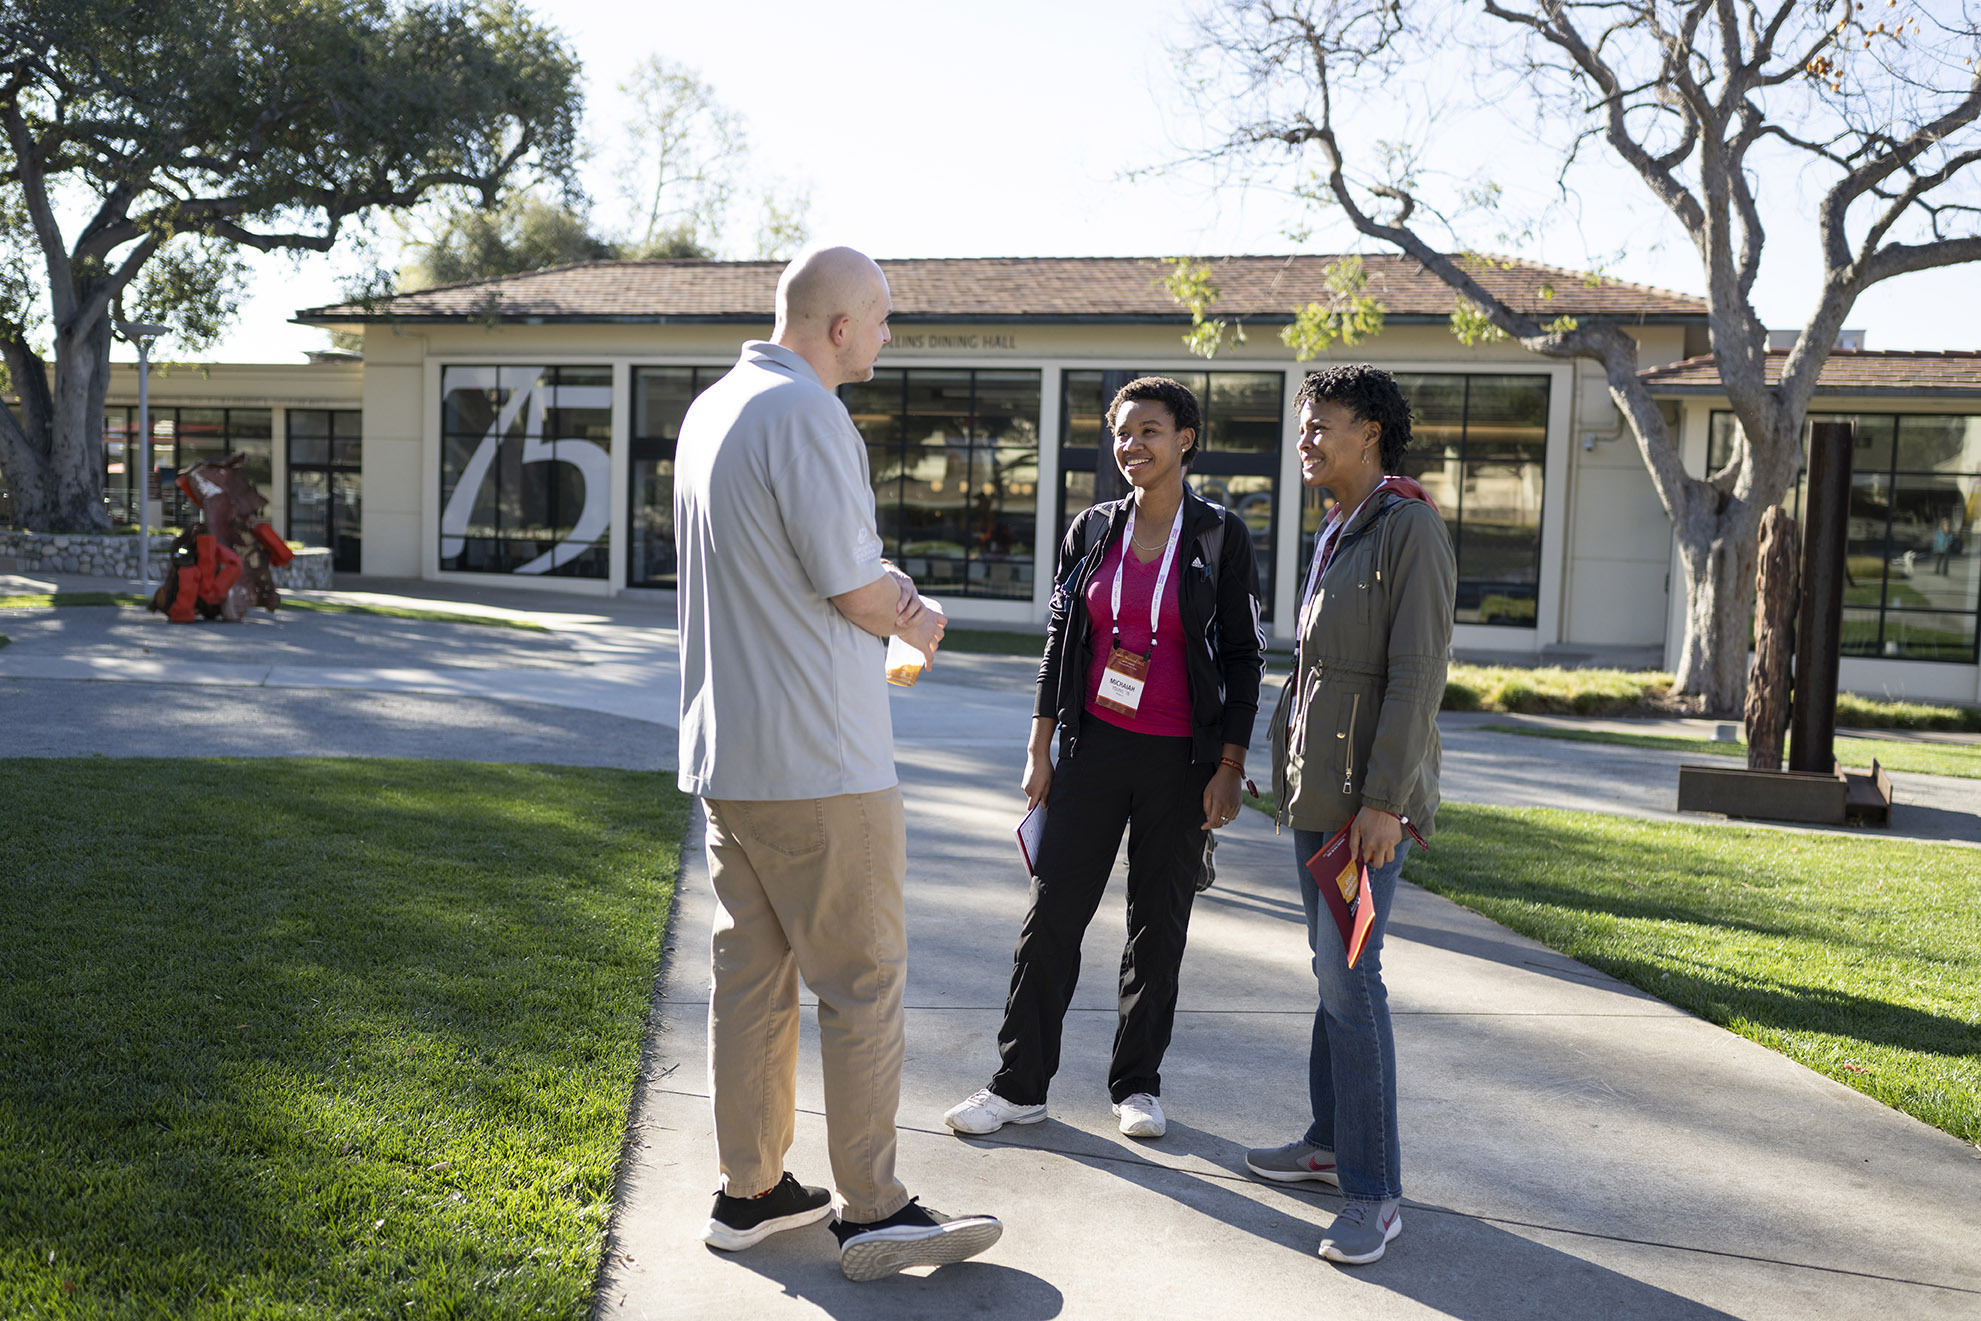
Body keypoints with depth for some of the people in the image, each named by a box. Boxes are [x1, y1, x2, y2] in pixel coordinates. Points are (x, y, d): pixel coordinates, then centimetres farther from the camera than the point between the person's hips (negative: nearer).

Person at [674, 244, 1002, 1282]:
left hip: (725, 753, 9)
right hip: (819, 764, -9)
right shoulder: (804, 412, -16)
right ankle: (872, 1213, 9)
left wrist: (886, 592, 11)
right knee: (862, 980, 0)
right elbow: (850, 580, -17)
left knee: (751, 970, 14)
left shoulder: (711, 407, 14)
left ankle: (749, 1191, 23)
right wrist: (910, 621, 3)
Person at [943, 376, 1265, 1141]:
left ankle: (1137, 1083, 23)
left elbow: (1243, 656, -2)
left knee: (1159, 922, 8)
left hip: (1179, 759, -2)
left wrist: (1230, 768, -7)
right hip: (1095, 747, 2)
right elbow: (1059, 639, 9)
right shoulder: (1092, 530, 5)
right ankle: (1019, 1084, 12)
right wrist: (1039, 750, 5)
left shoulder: (1220, 537, -3)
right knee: (1052, 911, 2)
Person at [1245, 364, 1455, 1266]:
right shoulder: (1335, 535, 15)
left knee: (1348, 975, -10)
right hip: (1315, 786, 9)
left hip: (1371, 793, -9)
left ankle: (1375, 1191, -2)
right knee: (1333, 967, 14)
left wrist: (1384, 799, -22)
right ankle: (1331, 1141, 26)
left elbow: (1419, 674, -18)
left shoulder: (1411, 528, -12)